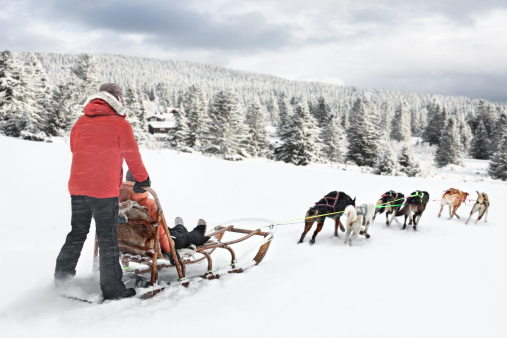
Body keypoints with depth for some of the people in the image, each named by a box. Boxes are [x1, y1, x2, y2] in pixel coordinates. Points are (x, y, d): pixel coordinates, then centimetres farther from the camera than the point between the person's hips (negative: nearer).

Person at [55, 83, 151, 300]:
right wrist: (142, 179, 16)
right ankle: (112, 288, 7)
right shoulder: (120, 124, -5)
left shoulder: (80, 123, 10)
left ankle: (62, 274, 23)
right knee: (107, 238, 1)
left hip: (77, 187, 5)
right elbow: (132, 156, 1)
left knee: (77, 232, 21)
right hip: (105, 190, -5)